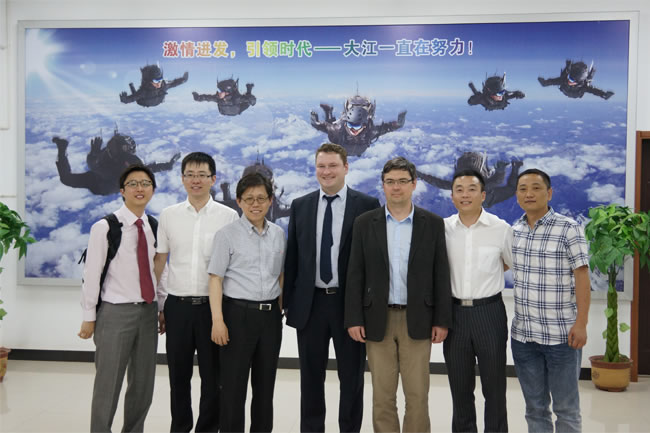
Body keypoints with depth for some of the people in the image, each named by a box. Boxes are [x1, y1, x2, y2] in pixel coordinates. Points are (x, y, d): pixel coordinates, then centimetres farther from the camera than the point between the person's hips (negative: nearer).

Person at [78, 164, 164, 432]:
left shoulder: (154, 228, 8)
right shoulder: (104, 227, -8)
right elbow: (92, 274, -8)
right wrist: (89, 317, -8)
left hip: (148, 312, 5)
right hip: (115, 312, -5)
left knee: (143, 385, 13)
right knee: (108, 385, 1)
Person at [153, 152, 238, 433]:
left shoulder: (229, 216, -2)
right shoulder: (168, 215, 4)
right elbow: (159, 261, 8)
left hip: (213, 304, -2)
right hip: (177, 304, 2)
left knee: (213, 375, 7)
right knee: (178, 374, 12)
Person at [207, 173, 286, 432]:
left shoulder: (278, 234, 8)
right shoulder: (227, 234, -5)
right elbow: (216, 278, -8)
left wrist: (280, 311, 11)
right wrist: (217, 320, -15)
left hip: (270, 314, 4)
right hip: (238, 313, -4)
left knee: (265, 383, 13)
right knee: (234, 384, 2)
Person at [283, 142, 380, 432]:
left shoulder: (367, 205, -3)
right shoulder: (300, 206, 7)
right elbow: (291, 257, 8)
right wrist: (286, 300, 3)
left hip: (350, 303, -2)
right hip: (309, 304, 3)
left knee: (351, 378, 9)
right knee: (311, 378, 13)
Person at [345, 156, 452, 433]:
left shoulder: (433, 224, 1)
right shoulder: (364, 223, 3)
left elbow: (441, 275, 1)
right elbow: (355, 275, 1)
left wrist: (442, 320, -3)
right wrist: (354, 319, -4)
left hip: (417, 319, 0)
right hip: (378, 319, 1)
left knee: (417, 395, 3)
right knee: (382, 395, 8)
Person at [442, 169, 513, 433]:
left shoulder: (501, 228, -5)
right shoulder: (442, 228, 0)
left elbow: (513, 265, 12)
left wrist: (487, 273, 6)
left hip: (489, 312, -2)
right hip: (454, 312, 2)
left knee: (494, 386, 8)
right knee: (460, 386, 13)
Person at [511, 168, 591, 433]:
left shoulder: (569, 229, -8)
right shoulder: (514, 231, 6)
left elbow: (582, 278, -10)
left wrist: (581, 323, -14)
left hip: (561, 335, -4)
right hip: (523, 335, 5)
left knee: (566, 408, 7)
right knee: (535, 407, 15)